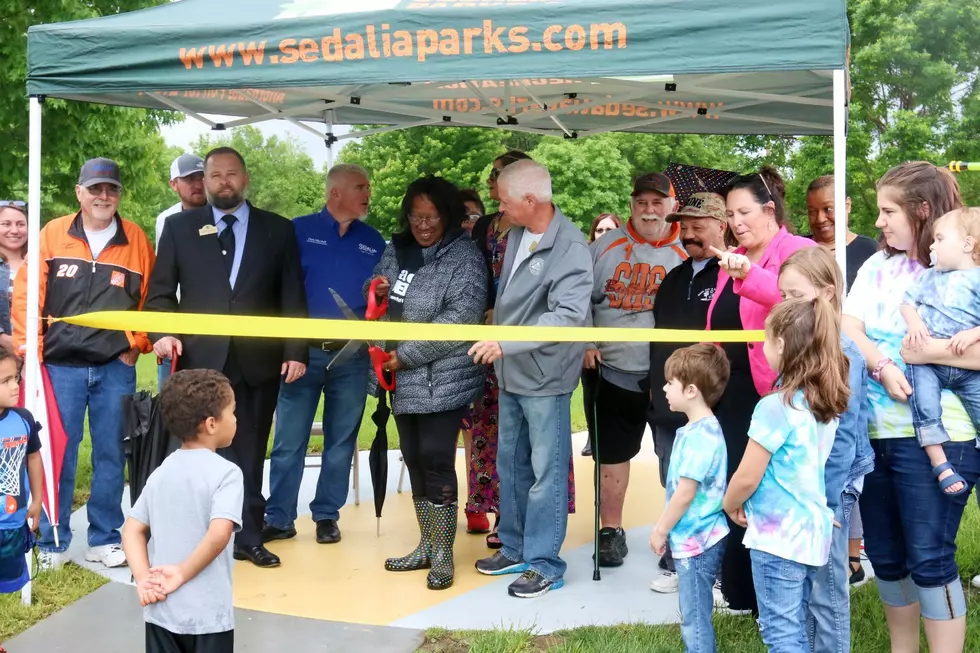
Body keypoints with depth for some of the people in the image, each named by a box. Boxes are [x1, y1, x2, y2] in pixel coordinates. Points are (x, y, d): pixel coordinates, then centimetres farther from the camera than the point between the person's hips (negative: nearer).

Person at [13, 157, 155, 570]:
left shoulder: (136, 240, 3)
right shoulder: (53, 234, 1)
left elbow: (150, 298, 7)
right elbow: (26, 294, 1)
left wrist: (137, 345, 0)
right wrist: (30, 350, -4)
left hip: (116, 368, 1)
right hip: (61, 366, -1)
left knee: (110, 455, 8)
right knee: (58, 456, 4)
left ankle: (104, 540, 19)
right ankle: (52, 543, 16)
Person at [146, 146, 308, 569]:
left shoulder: (278, 230, 9)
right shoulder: (179, 227, 9)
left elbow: (293, 297, 5)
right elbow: (160, 290, 8)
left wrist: (296, 351, -2)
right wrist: (162, 332, -9)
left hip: (259, 361, 1)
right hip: (200, 360, 0)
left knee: (249, 453, 8)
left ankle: (248, 537, 19)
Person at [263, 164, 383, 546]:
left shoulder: (373, 241, 11)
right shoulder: (299, 231, 2)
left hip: (353, 357, 3)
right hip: (304, 352, -2)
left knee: (341, 442, 8)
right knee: (289, 441, 0)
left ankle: (327, 515, 19)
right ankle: (279, 518, 11)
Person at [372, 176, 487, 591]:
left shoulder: (463, 257, -10)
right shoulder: (396, 250, 10)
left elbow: (460, 318, -19)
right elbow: (378, 297, 19)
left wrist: (407, 355, -19)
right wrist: (375, 290, -6)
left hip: (443, 380, -7)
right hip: (403, 380, 7)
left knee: (436, 461, -6)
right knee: (414, 461, 13)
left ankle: (443, 555, 8)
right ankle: (426, 547, 27)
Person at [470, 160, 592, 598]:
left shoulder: (570, 248, -20)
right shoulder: (516, 234, 4)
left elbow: (569, 315, -29)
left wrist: (506, 343, -32)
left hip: (545, 376, -8)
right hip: (510, 371, 8)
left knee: (546, 471, 2)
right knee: (510, 463, 17)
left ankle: (545, 564, 15)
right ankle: (515, 548, 32)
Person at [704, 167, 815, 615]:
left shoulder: (798, 252, -8)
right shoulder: (731, 262, 15)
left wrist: (750, 274, -46)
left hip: (775, 397, -7)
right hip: (732, 396, 7)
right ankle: (739, 589, 25)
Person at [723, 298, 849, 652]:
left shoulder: (775, 406, -20)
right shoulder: (827, 404, 5)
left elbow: (747, 478, -17)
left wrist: (730, 506, 4)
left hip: (778, 536, -8)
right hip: (813, 532, 8)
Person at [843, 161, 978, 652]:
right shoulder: (876, 267, 11)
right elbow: (848, 330, -1)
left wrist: (926, 351, -20)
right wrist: (883, 366, -17)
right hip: (872, 430, 6)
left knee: (929, 558, 0)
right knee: (884, 555, 15)